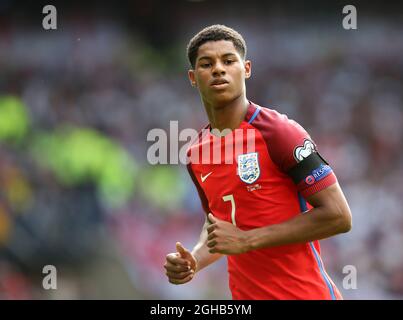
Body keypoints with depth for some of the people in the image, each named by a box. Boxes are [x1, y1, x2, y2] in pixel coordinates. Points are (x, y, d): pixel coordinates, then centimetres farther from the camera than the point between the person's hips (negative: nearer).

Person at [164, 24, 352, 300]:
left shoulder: (279, 131, -13)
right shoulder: (197, 154, 6)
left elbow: (338, 216, -17)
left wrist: (247, 240, -19)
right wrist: (193, 262, -1)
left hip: (304, 292, -6)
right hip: (244, 294, 6)